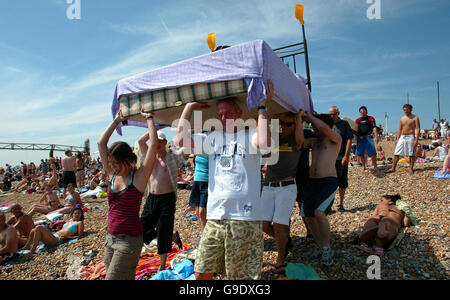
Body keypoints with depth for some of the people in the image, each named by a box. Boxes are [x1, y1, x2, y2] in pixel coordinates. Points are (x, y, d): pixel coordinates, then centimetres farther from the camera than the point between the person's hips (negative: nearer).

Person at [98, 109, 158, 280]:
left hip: (129, 239, -6)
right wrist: (116, 121, 11)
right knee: (118, 276, 14)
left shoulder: (139, 176, -10)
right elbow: (101, 143, 7)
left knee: (112, 277, -5)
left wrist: (149, 118, -4)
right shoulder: (112, 175, 5)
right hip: (110, 237, 6)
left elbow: (153, 143, -16)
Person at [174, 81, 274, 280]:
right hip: (215, 217, 4)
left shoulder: (249, 135, 1)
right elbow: (180, 140, 5)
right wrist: (189, 107, 11)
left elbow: (264, 142, -23)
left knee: (244, 275, 9)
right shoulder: (213, 138, 13)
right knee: (201, 273, 11)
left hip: (245, 219, -4)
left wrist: (262, 106, -12)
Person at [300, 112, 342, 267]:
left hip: (329, 181, -7)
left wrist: (309, 116, -6)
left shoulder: (335, 139, 0)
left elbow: (324, 127, -19)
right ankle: (321, 247, 26)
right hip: (312, 181, 7)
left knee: (319, 213, -23)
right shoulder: (313, 141, 20)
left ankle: (327, 248, 0)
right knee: (308, 216, 5)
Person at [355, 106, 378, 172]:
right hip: (360, 138, 3)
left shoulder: (371, 118, 7)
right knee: (361, 153, 6)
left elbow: (374, 127, -1)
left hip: (368, 137, -3)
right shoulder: (358, 120, 16)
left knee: (372, 152, -10)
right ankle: (363, 166, 18)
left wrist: (376, 137, -10)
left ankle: (375, 166, -1)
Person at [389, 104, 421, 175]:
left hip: (410, 137, -5)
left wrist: (416, 140, -16)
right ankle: (393, 168, 4)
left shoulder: (415, 118, -1)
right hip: (402, 137, 5)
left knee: (411, 154, 0)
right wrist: (397, 139, 10)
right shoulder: (402, 119, 14)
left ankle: (411, 169, 10)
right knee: (396, 153, 0)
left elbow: (418, 129, -7)